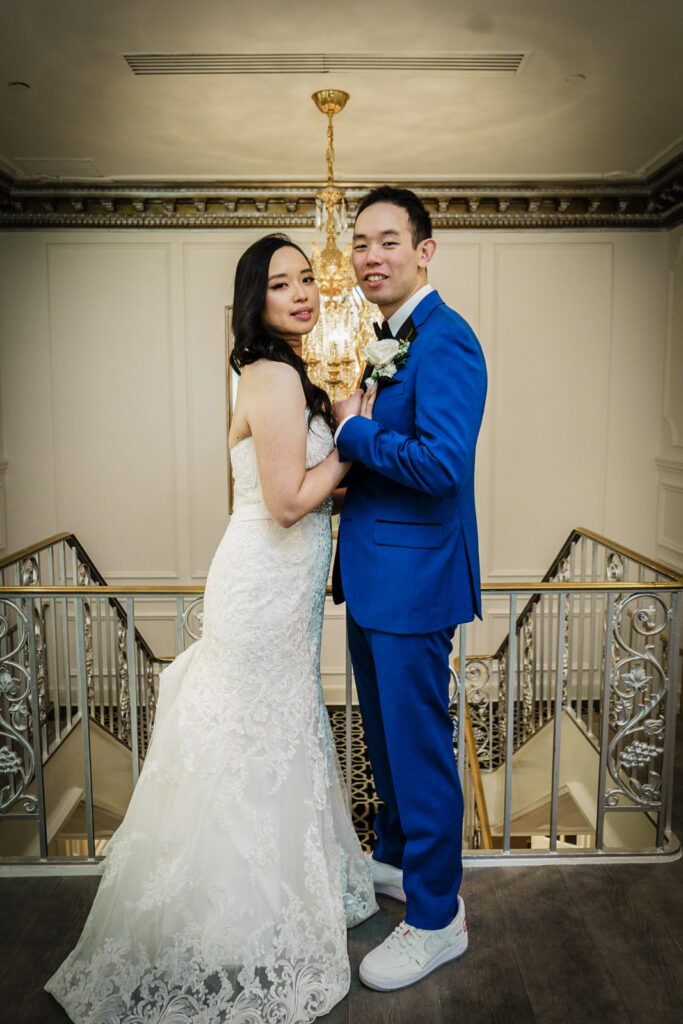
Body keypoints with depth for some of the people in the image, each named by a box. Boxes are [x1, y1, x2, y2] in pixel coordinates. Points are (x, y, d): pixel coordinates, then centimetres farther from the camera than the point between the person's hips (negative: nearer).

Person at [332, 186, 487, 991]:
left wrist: (353, 429, -16)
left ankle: (436, 918, 25)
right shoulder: (391, 341, 14)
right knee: (385, 734, 23)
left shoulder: (444, 341, -16)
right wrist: (353, 431, 1)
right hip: (374, 574, 10)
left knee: (418, 744, 4)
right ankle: (396, 861, 45)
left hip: (413, 578, -10)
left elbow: (444, 463, -28)